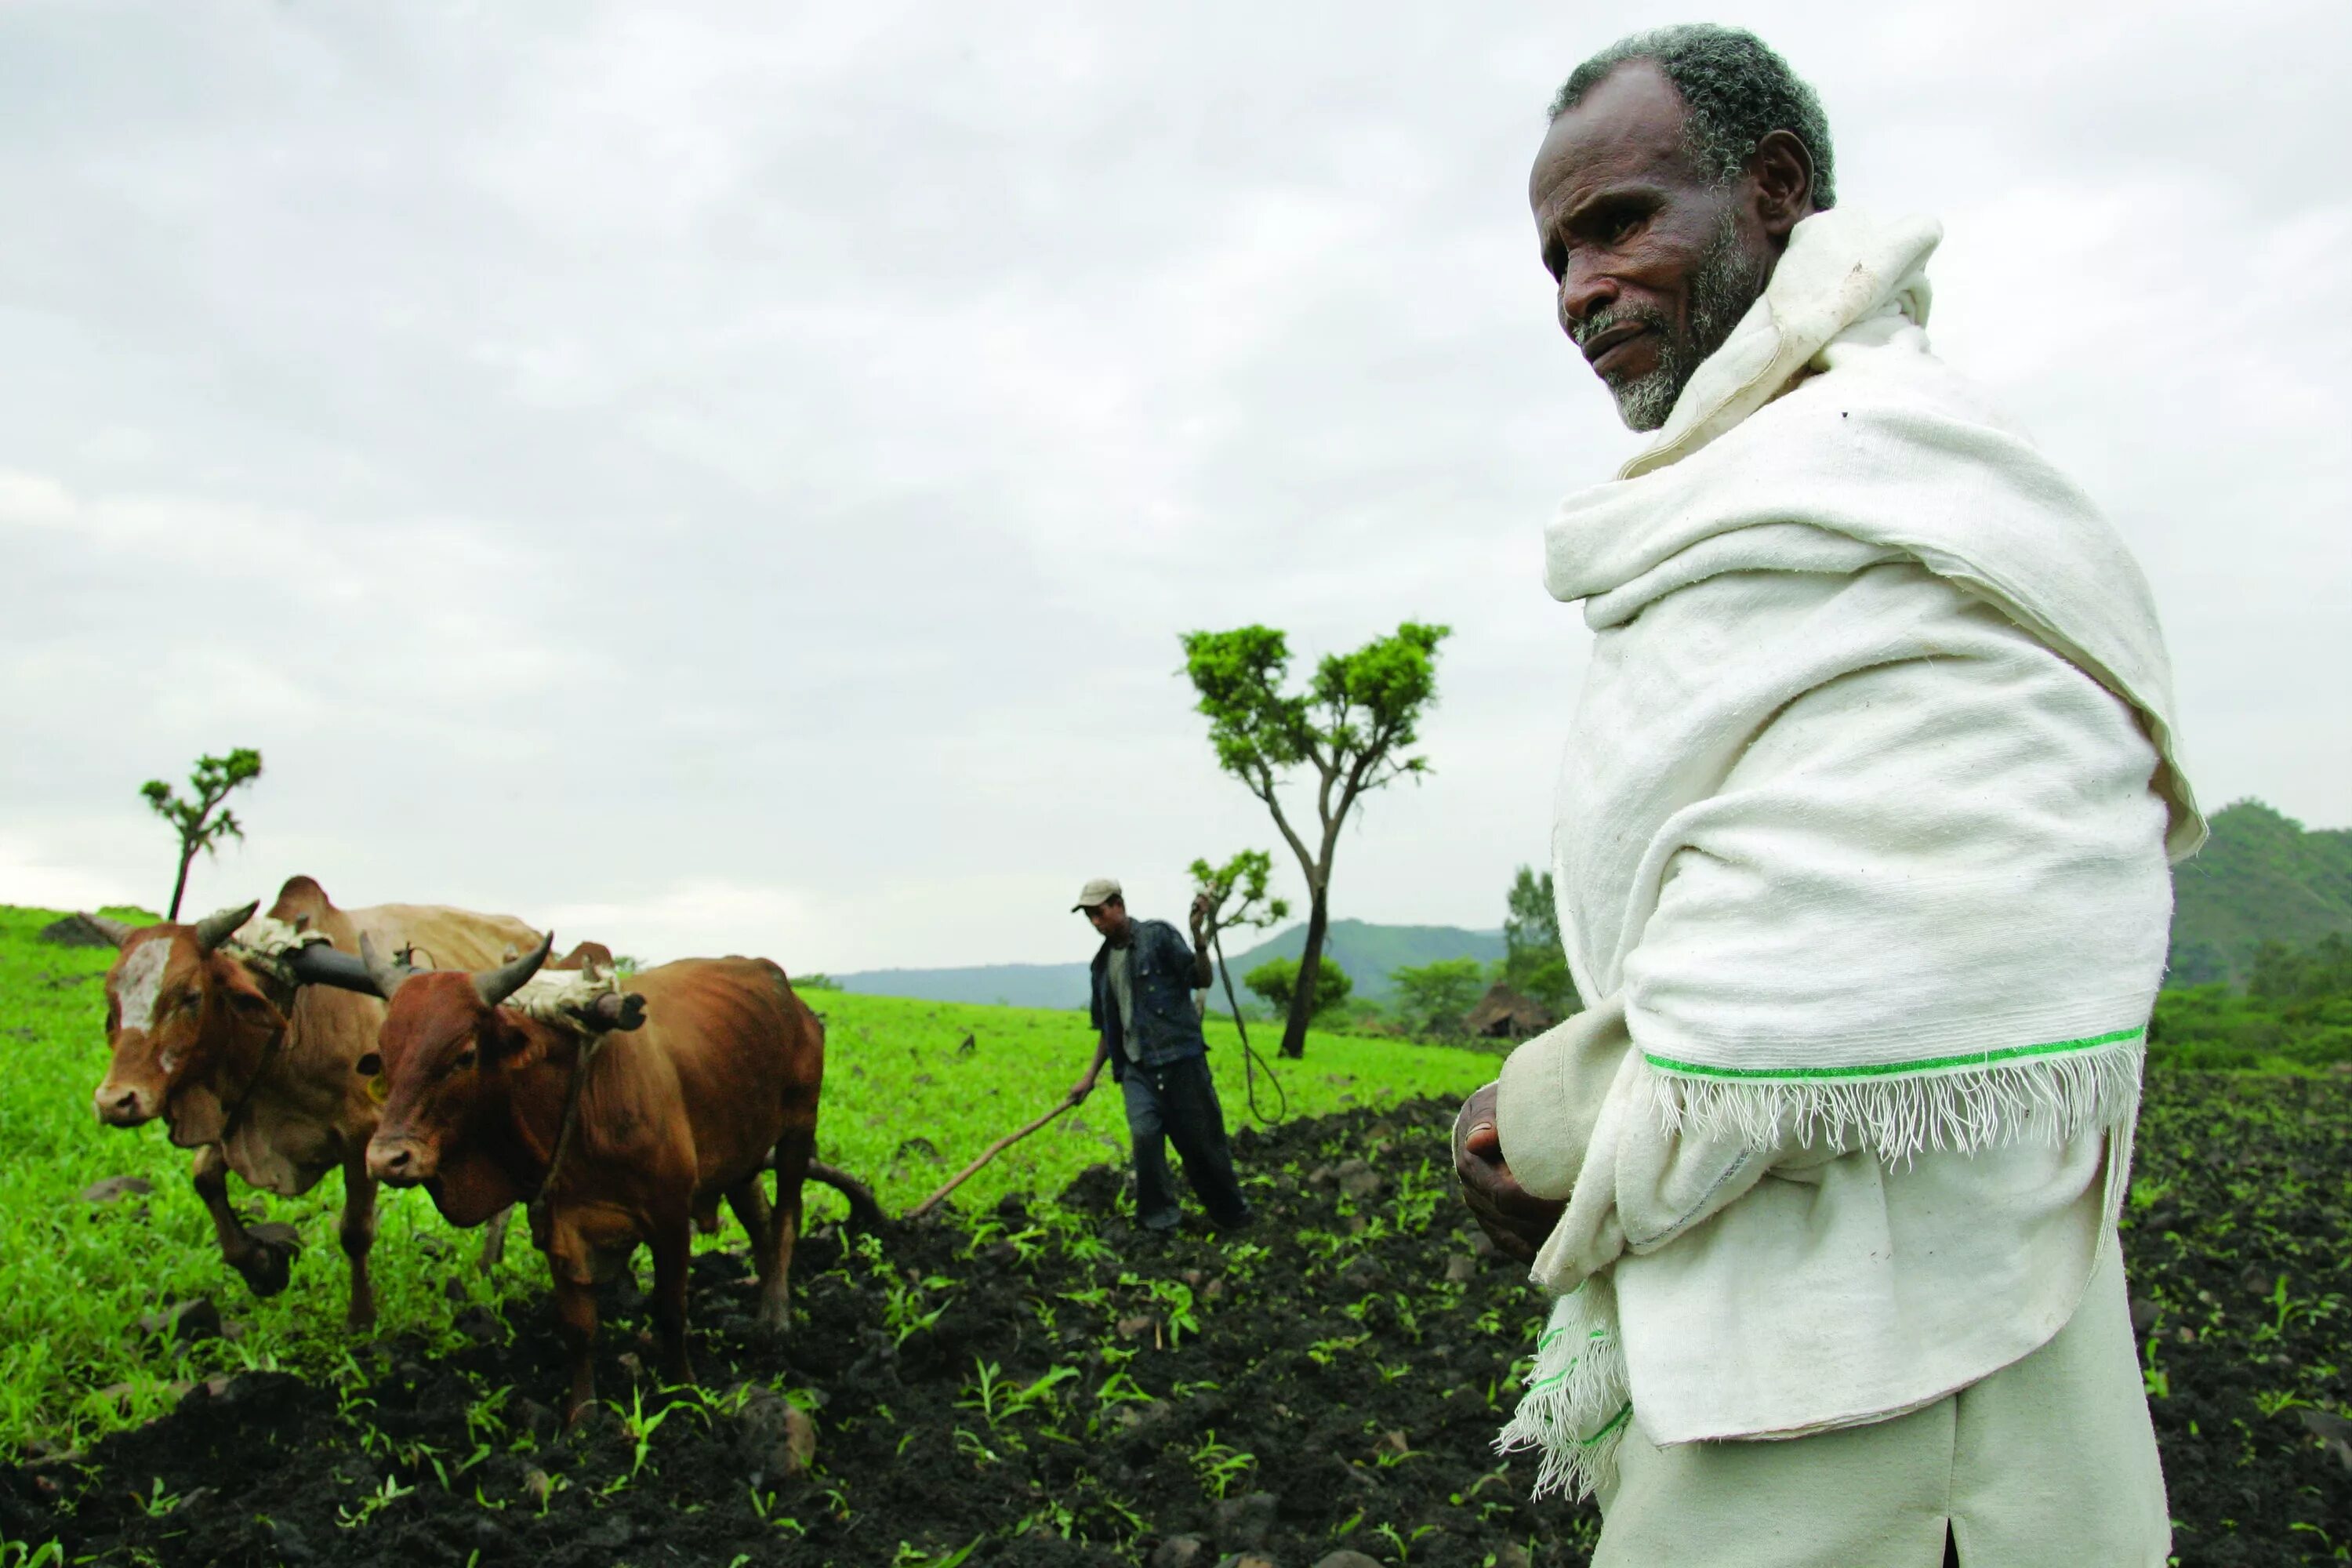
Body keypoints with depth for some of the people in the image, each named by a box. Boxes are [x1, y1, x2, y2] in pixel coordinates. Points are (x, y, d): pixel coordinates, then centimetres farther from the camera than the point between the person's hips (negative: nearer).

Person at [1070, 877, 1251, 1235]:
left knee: (1202, 1139, 3)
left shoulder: (1158, 935, -1)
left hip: (1181, 1058, -4)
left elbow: (1202, 979, -8)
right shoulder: (1102, 963, 15)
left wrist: (1199, 941, -23)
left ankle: (1232, 1215, 24)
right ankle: (1158, 1224, -5)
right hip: (1137, 1068, 4)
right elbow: (1106, 1027, 23)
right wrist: (1091, 1076, 18)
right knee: (1144, 1133, -18)